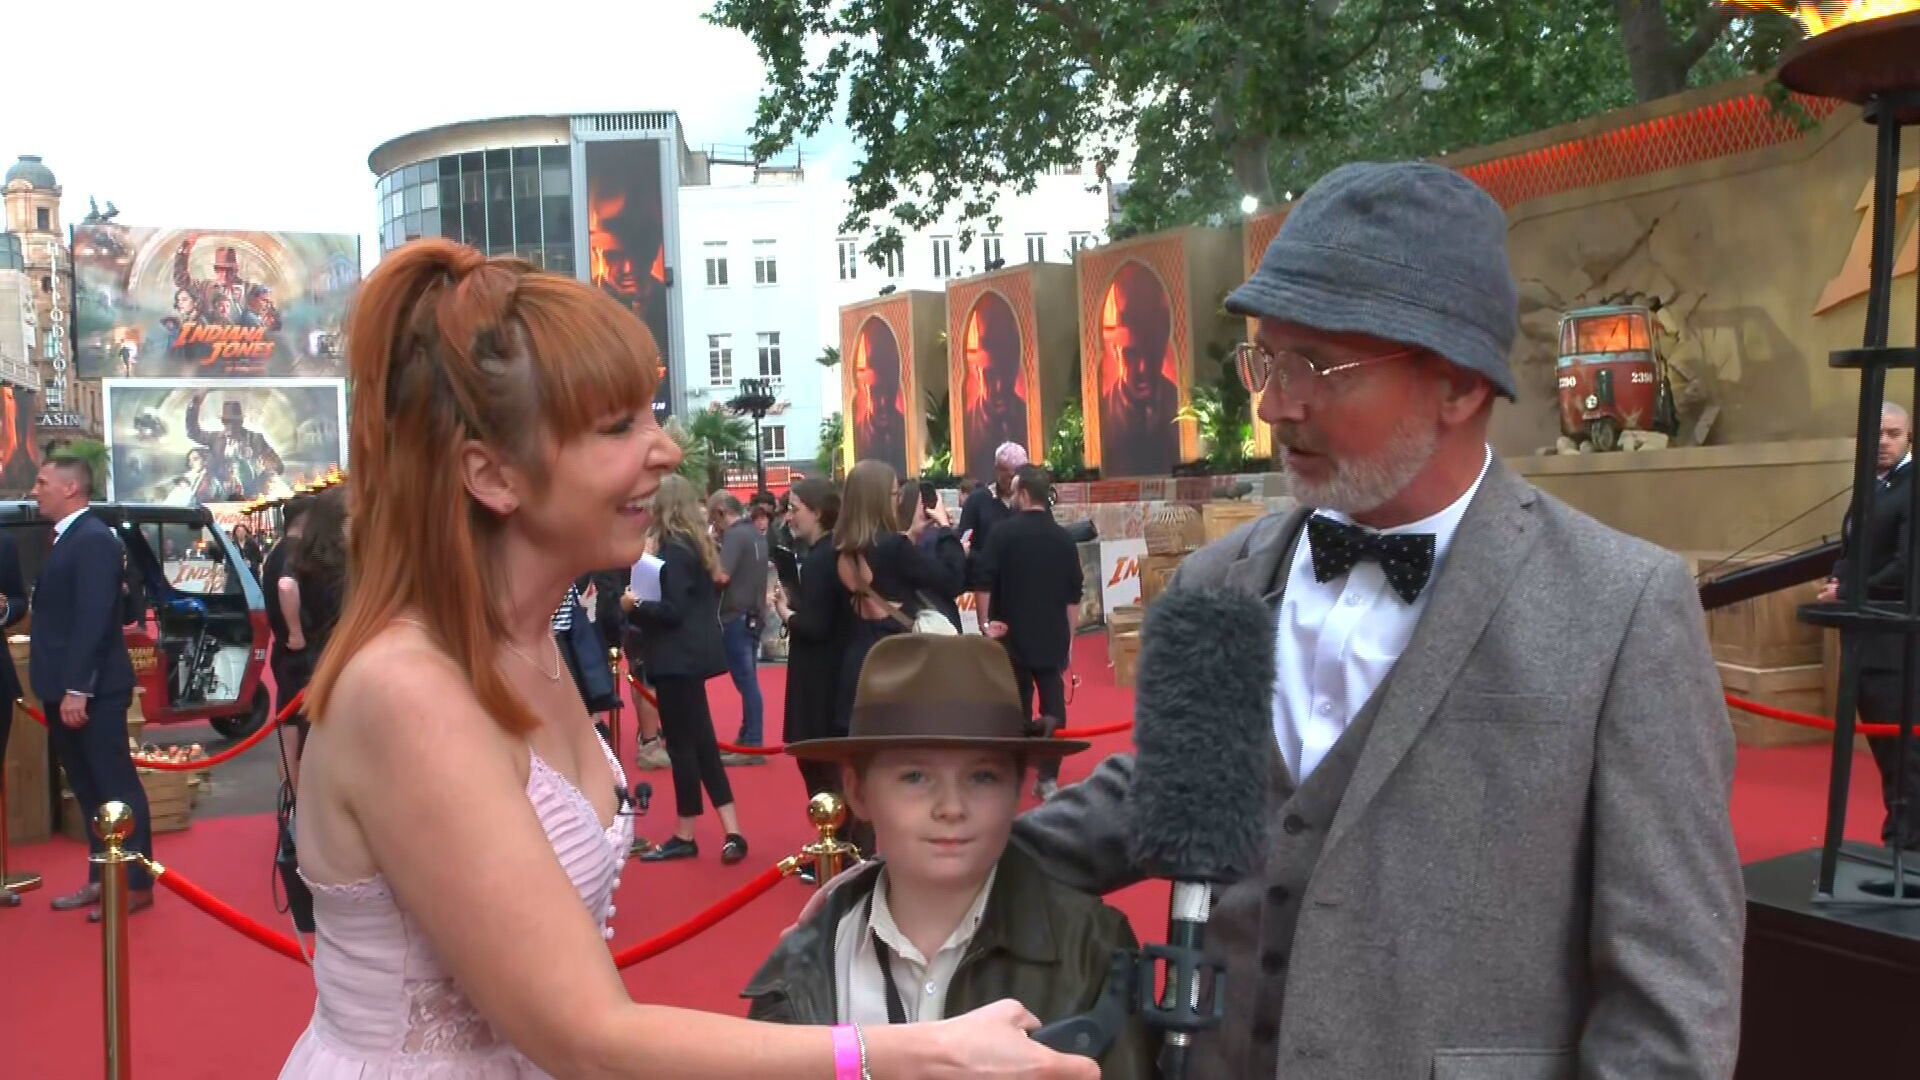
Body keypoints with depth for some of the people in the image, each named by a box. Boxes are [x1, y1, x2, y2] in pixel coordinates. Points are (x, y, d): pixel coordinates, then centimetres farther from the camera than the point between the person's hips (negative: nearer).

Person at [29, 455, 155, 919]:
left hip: (90, 691, -10)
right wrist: (58, 687, 15)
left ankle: (135, 883, 6)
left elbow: (93, 618, -22)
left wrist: (77, 688, -24)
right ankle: (102, 878, 24)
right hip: (66, 688, 10)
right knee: (89, 790, 15)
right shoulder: (67, 538, 16)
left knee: (116, 787, -1)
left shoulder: (93, 539, -15)